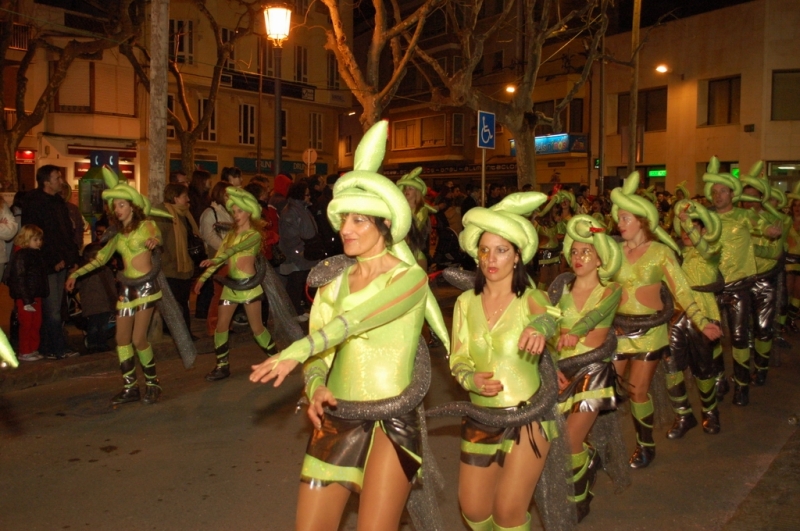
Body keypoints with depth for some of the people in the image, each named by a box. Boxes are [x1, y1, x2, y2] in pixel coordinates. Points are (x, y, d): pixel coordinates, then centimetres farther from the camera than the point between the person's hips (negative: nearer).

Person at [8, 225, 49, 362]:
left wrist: (42, 293, 13)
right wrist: (26, 300, -20)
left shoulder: (36, 254, 14)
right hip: (25, 298, -8)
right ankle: (24, 352, 8)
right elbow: (19, 279, -17)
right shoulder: (21, 256, -12)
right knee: (26, 325, -1)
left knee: (36, 324, 12)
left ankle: (33, 350, 21)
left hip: (36, 296, 8)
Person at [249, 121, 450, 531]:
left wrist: (295, 352, -33)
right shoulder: (334, 280, 8)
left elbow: (357, 319, -24)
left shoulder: (409, 277, -8)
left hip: (392, 420, -5)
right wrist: (316, 387, -13)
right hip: (336, 417, 5)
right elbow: (318, 348, 6)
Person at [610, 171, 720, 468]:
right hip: (618, 328, 3)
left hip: (650, 329, -3)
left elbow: (682, 291, -6)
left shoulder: (661, 252, -5)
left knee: (638, 390, 2)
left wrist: (702, 322, -16)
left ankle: (646, 446, 24)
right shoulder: (616, 250, 3)